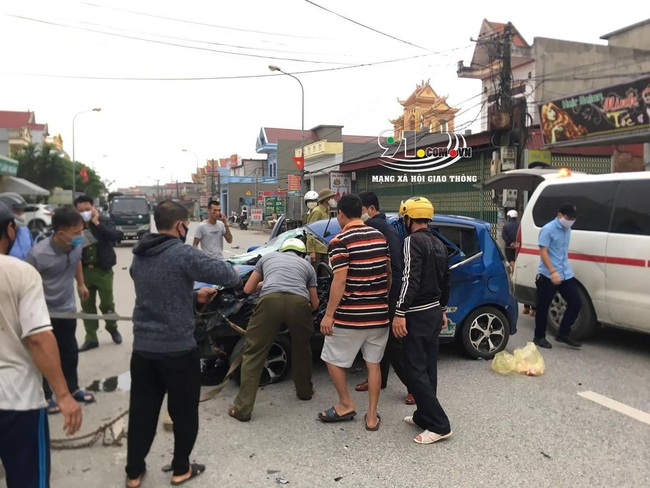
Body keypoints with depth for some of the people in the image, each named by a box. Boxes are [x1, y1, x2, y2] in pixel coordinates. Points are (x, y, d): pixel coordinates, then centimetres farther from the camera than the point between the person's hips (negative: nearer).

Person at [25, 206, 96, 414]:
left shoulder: (76, 244, -13)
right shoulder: (38, 254, -30)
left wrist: (81, 284, 22)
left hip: (68, 308, 6)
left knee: (70, 351, 19)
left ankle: (72, 388, 37)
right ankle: (45, 396, 26)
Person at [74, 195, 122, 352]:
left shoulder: (105, 222, -5)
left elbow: (115, 236, -23)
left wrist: (97, 223, -20)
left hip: (103, 270, -2)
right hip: (84, 271, 3)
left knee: (107, 303, 5)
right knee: (87, 305, 9)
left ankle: (112, 328, 33)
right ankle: (91, 338, 20)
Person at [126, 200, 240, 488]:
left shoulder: (138, 257, 7)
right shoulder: (184, 255, -17)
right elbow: (230, 276, -15)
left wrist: (194, 295, 25)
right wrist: (233, 271, 8)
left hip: (143, 347, 6)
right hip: (178, 348, -6)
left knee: (141, 411, 15)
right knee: (184, 412, 12)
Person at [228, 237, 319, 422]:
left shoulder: (268, 257, 33)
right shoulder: (307, 265, 33)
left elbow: (248, 289, 34)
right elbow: (315, 303, 35)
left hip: (271, 300, -1)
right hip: (298, 302, 2)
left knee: (254, 353, 8)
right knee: (302, 347, 29)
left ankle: (242, 408, 5)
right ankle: (305, 391, 44)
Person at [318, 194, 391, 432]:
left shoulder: (340, 241, -13)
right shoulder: (380, 237, 6)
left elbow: (340, 280, -19)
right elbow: (388, 273, 12)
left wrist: (329, 314, -14)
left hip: (350, 316, -6)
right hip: (379, 314, 6)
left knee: (333, 360, 14)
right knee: (373, 364, 13)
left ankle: (346, 405, 21)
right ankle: (372, 416, 17)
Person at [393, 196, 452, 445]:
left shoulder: (413, 240, -14)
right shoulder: (438, 244, 13)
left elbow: (411, 279, -24)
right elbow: (446, 280, 18)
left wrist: (400, 313, -23)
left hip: (418, 315, -9)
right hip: (434, 311, 9)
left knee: (415, 370, -3)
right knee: (427, 368, 14)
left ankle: (439, 425, -2)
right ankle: (423, 416, 24)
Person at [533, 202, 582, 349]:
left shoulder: (567, 229, 12)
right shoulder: (548, 230, -12)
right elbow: (543, 252, -18)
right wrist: (553, 272, -26)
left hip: (566, 274, 8)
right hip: (548, 275, -7)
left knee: (575, 303, 4)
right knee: (543, 306, 2)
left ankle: (563, 334, 15)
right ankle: (539, 337, 15)